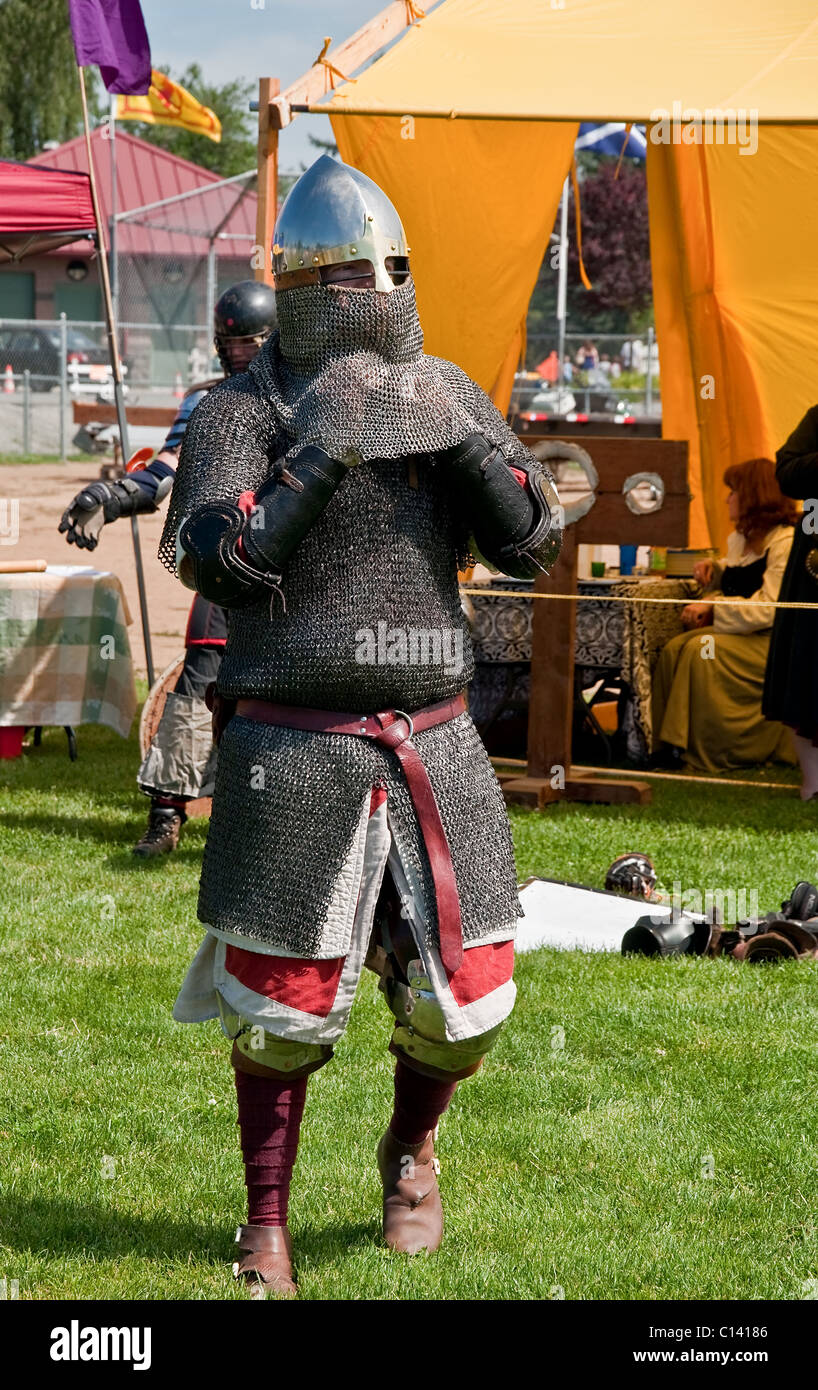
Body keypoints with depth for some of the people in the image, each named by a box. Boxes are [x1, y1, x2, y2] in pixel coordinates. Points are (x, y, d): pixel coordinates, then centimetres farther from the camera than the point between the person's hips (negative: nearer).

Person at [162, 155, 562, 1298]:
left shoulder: (446, 394, 9)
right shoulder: (244, 411, -3)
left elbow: (533, 544, 2)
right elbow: (213, 562, -17)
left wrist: (475, 445, -14)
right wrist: (316, 458, -25)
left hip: (433, 745, 4)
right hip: (295, 752, -3)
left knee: (464, 993, 6)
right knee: (282, 1001, 1)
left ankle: (410, 1152, 36)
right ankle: (267, 1224, 19)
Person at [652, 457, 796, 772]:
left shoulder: (785, 542, -15)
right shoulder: (741, 538, 17)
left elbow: (769, 608, -24)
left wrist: (714, 605, -20)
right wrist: (714, 569, 14)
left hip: (773, 640, -9)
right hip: (741, 633, 9)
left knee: (703, 652, -29)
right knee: (676, 648, -14)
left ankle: (707, 754, -22)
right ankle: (675, 744, -15)